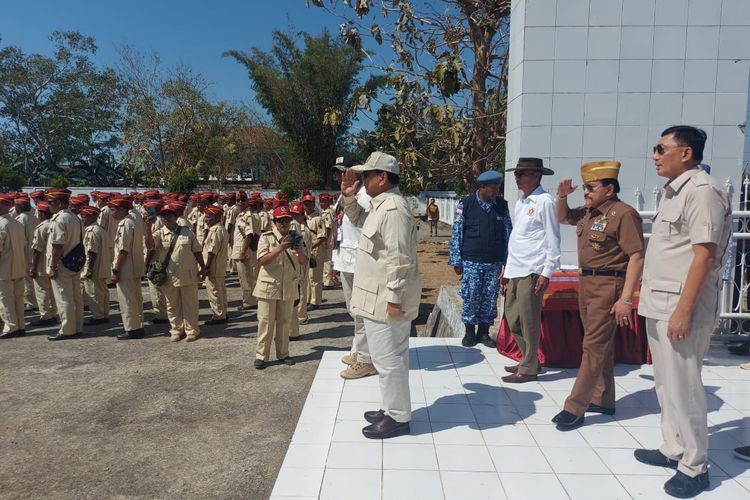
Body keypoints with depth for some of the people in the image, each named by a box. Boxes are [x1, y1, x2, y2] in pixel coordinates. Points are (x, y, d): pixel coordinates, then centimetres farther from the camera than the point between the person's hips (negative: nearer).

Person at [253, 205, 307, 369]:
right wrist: (280, 249, -28)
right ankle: (261, 355, 10)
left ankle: (283, 353, 23)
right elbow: (262, 260, -16)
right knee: (266, 322, 1)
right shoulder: (266, 237, -4)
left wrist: (300, 253, -18)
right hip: (269, 287, -3)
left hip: (289, 288, 3)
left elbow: (304, 263, 5)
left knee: (285, 322, 11)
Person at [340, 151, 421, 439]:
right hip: (381, 297, 11)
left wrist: (394, 299, -23)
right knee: (390, 356, 19)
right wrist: (349, 197, 14)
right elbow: (358, 220, 31)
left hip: (386, 299, -11)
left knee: (388, 358, 0)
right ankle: (393, 408, 33)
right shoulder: (381, 205, 12)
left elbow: (399, 259, -25)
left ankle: (398, 418, 14)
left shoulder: (393, 209, -21)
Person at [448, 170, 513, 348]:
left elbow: (508, 234, 9)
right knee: (471, 297, 2)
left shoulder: (502, 205, 4)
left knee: (490, 298, 8)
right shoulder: (465, 205, -4)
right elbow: (457, 234, -2)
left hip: (494, 263, 3)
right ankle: (470, 331, 19)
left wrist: (508, 260, 6)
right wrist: (456, 261, -3)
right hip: (471, 262, -3)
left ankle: (484, 332, 23)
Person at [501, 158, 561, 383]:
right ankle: (528, 359, 29)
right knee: (512, 317, 14)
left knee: (528, 321, -1)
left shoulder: (544, 202, -8)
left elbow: (553, 240, -11)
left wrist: (546, 272, -15)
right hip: (515, 270, 9)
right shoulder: (521, 202, 16)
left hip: (532, 271, -9)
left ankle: (528, 369, 10)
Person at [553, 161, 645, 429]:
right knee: (601, 344, 16)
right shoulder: (588, 212, 10)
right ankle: (603, 400, 28)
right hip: (587, 283, 9)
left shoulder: (623, 214, -15)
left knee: (594, 346, -5)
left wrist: (625, 299, -22)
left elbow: (637, 257, -18)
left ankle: (574, 408, -2)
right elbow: (563, 218, 29)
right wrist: (562, 196, 8)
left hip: (608, 286, -9)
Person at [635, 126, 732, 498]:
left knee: (683, 389, -1)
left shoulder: (702, 191, -13)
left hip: (680, 308, -9)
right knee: (666, 385, 17)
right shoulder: (673, 192, 15)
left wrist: (683, 311, -22)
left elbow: (704, 256, -19)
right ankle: (673, 449, 30)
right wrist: (659, 304, 18)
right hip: (659, 305, 9)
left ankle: (694, 466, 13)